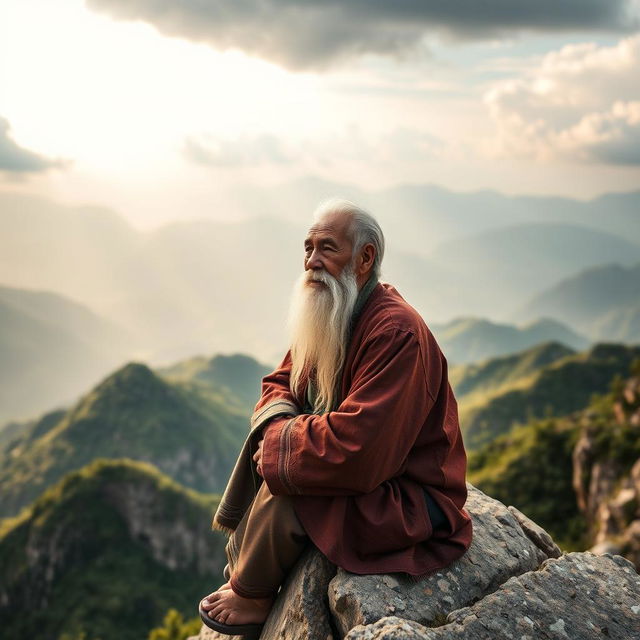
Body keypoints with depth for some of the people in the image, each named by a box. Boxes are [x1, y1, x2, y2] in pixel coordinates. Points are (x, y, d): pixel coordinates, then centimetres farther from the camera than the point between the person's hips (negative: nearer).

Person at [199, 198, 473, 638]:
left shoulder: (396, 332, -28)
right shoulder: (327, 318, 3)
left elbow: (358, 448, -34)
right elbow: (281, 383, 11)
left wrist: (280, 442, -19)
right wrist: (278, 426, -13)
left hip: (412, 501, -10)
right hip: (360, 469, 10)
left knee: (283, 487, -25)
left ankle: (252, 596, 2)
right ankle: (239, 568, 15)